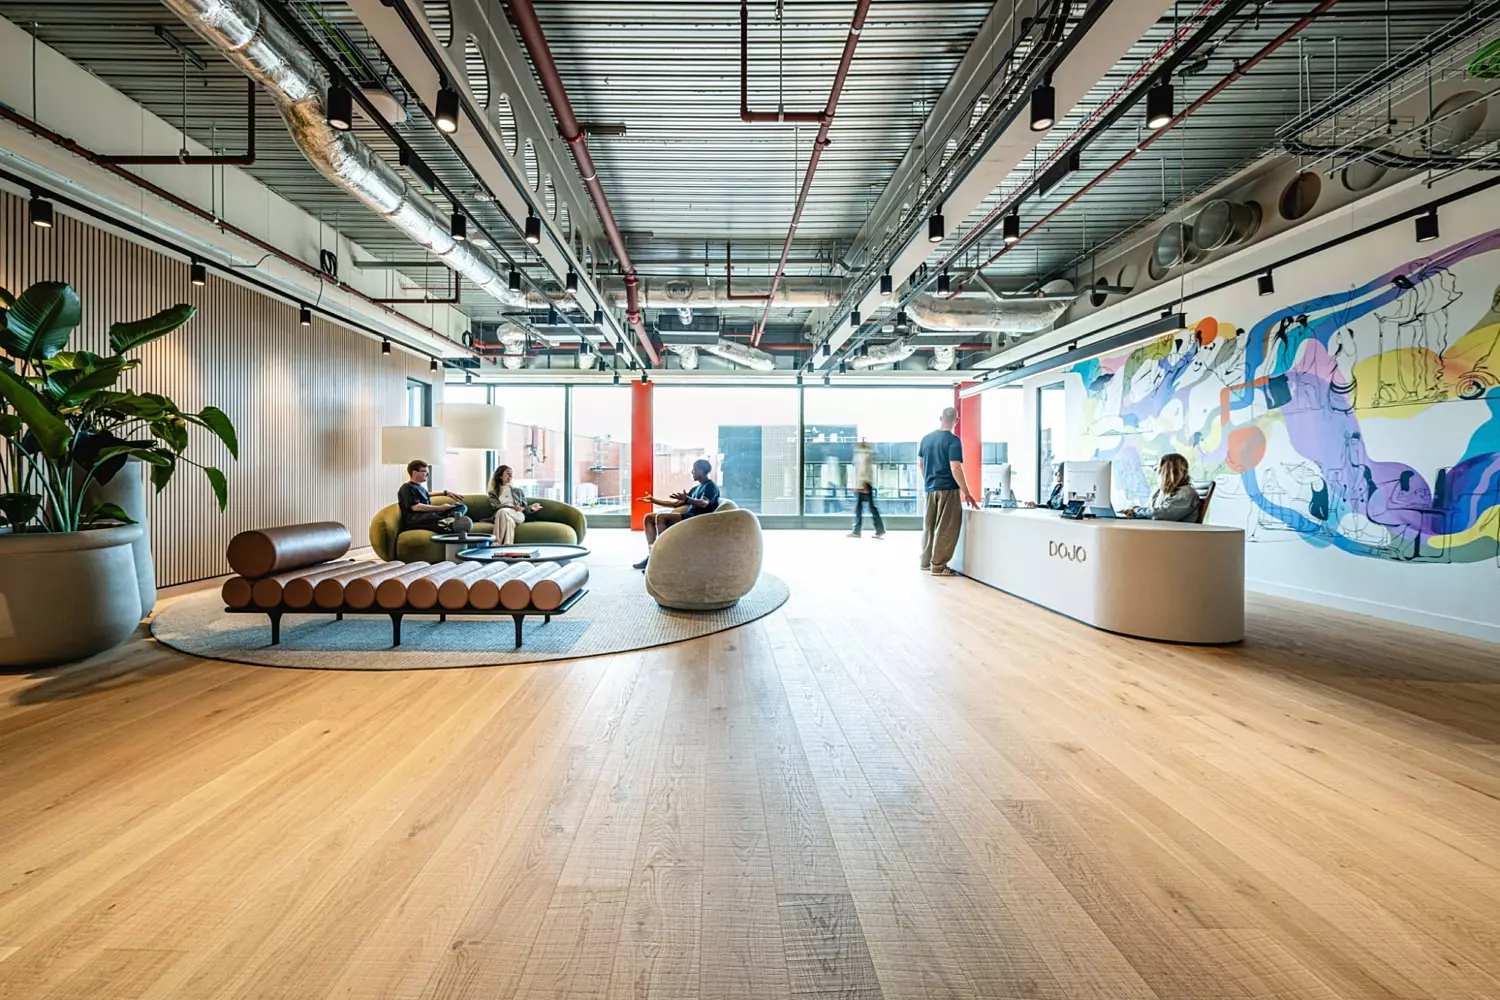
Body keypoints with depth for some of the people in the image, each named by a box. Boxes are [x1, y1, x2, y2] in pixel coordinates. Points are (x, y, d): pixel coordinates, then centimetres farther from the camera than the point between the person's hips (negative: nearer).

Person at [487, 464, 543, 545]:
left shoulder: (517, 491, 29)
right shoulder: (493, 493, 22)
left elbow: (524, 507, 23)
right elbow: (496, 506, 2)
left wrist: (530, 508, -2)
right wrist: (512, 507, -15)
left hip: (518, 515, 1)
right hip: (503, 515, -1)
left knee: (503, 511, -36)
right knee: (509, 520, -40)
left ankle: (497, 544, -46)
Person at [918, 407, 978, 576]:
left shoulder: (926, 439, 8)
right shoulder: (953, 440, -12)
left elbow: (920, 464, 17)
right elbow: (955, 468, -19)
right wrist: (967, 493, -15)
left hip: (930, 489, 7)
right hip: (948, 489, -7)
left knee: (929, 526, 15)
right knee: (945, 529, -1)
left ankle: (926, 561, 23)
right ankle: (938, 566, 1)